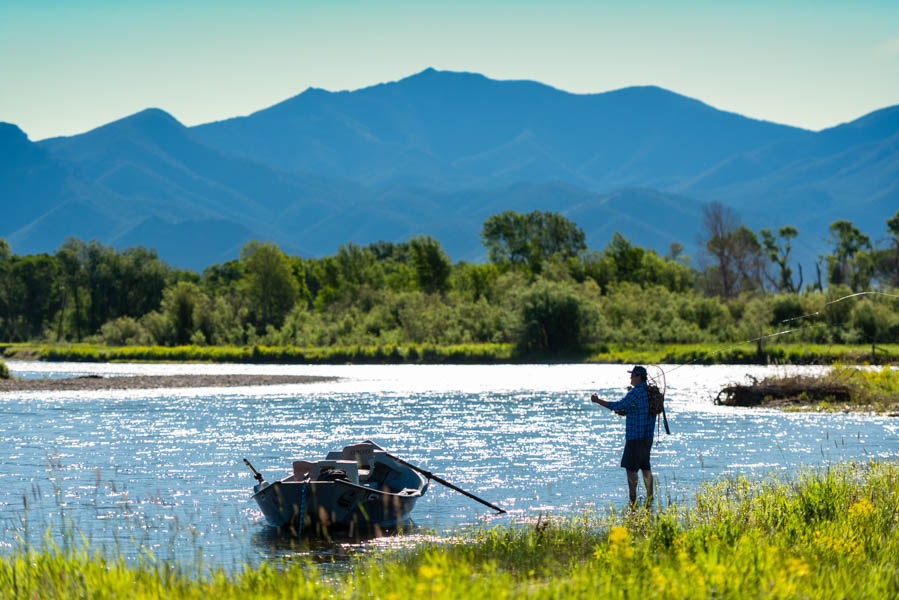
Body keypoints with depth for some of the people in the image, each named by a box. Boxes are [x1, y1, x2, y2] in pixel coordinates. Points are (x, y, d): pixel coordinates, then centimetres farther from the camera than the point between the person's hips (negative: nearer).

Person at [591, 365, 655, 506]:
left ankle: (633, 500, -11)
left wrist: (598, 401, -12)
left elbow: (618, 406, -19)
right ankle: (649, 499, 16)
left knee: (631, 467, -6)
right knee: (645, 467, 14)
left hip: (635, 437, -9)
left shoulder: (636, 392, -17)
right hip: (647, 436, 9)